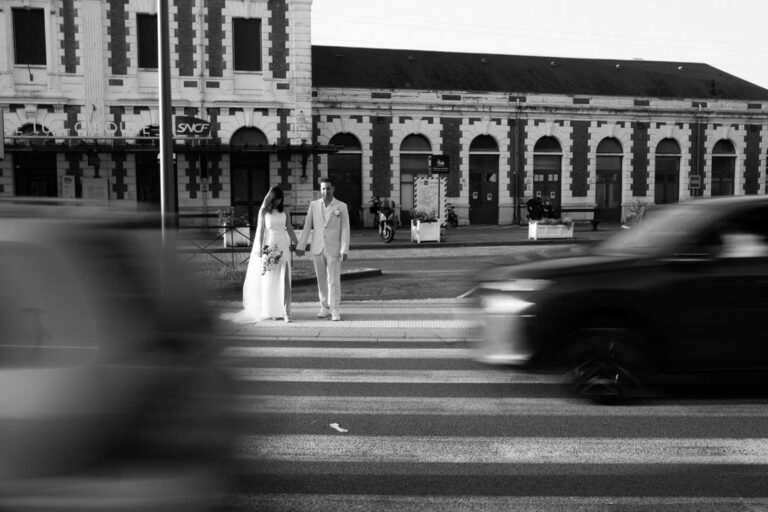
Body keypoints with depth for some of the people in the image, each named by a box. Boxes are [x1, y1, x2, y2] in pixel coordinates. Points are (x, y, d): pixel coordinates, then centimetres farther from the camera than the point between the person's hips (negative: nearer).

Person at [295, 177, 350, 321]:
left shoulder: (342, 206, -3)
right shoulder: (314, 205, 4)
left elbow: (345, 230, -5)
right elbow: (307, 227, 4)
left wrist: (345, 250, -13)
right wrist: (300, 246, -2)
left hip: (333, 249, -2)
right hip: (317, 248, 3)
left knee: (334, 280, -2)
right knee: (321, 280, 9)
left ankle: (335, 309, 7)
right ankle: (325, 307, 20)